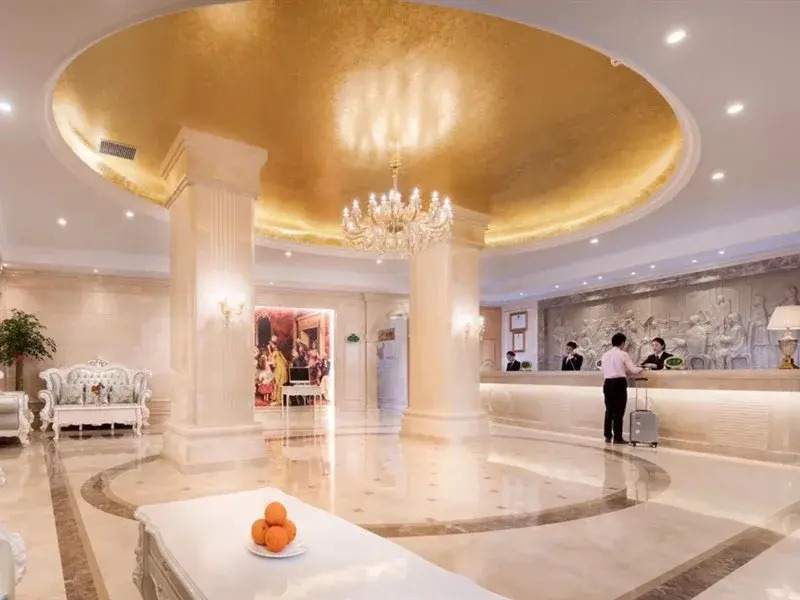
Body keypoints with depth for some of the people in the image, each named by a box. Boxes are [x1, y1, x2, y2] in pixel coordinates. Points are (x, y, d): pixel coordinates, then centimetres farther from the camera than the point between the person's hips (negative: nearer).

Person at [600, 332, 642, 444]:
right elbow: (633, 370, -6)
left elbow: (604, 370, 11)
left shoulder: (605, 355, 9)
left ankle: (607, 436, 15)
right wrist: (640, 368, 17)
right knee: (619, 411, 0)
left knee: (609, 410, 12)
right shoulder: (623, 354, -5)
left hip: (607, 383, 5)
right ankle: (617, 437, 2)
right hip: (619, 383, -5)